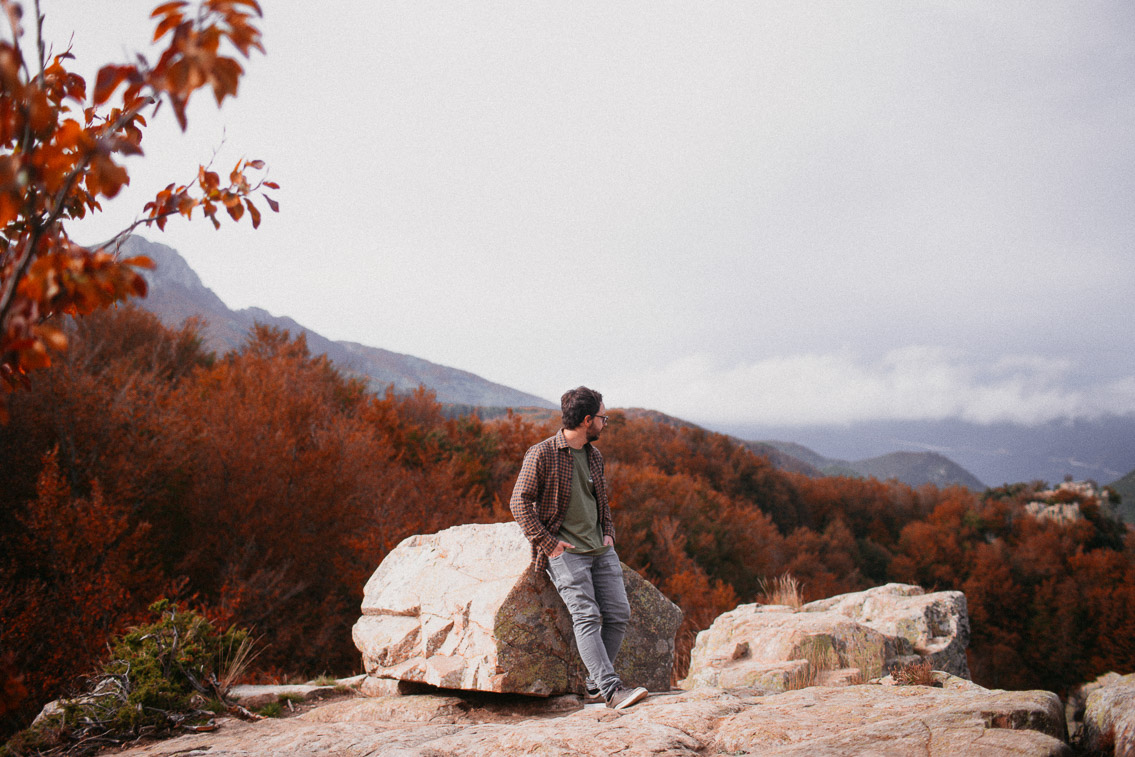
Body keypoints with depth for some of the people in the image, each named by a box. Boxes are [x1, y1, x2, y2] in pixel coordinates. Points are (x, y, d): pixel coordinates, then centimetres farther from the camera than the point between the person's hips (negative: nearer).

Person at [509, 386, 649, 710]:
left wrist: (608, 533, 11)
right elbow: (520, 502, -7)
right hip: (565, 551, -7)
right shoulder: (541, 454, -7)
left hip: (600, 549, 7)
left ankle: (595, 682, 9)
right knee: (586, 616, -17)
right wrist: (546, 543, -13)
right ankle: (612, 689, -22)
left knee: (619, 613, -3)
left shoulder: (594, 456, 14)